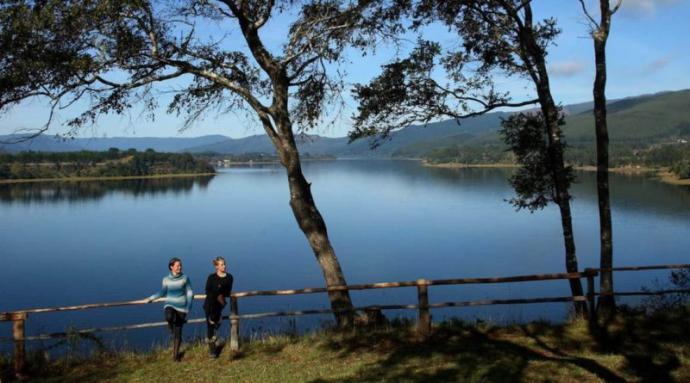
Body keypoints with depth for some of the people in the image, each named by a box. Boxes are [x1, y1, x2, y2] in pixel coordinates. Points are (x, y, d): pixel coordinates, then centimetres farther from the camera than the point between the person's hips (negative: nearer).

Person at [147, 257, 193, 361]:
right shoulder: (166, 279, -1)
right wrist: (152, 297, 5)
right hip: (170, 305, 1)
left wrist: (188, 309, -6)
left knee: (178, 332, 2)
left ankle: (176, 354, 19)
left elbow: (189, 294, -2)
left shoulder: (185, 278, -6)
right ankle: (171, 328, 1)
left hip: (181, 307, -1)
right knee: (169, 317, -36)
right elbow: (163, 293, 11)